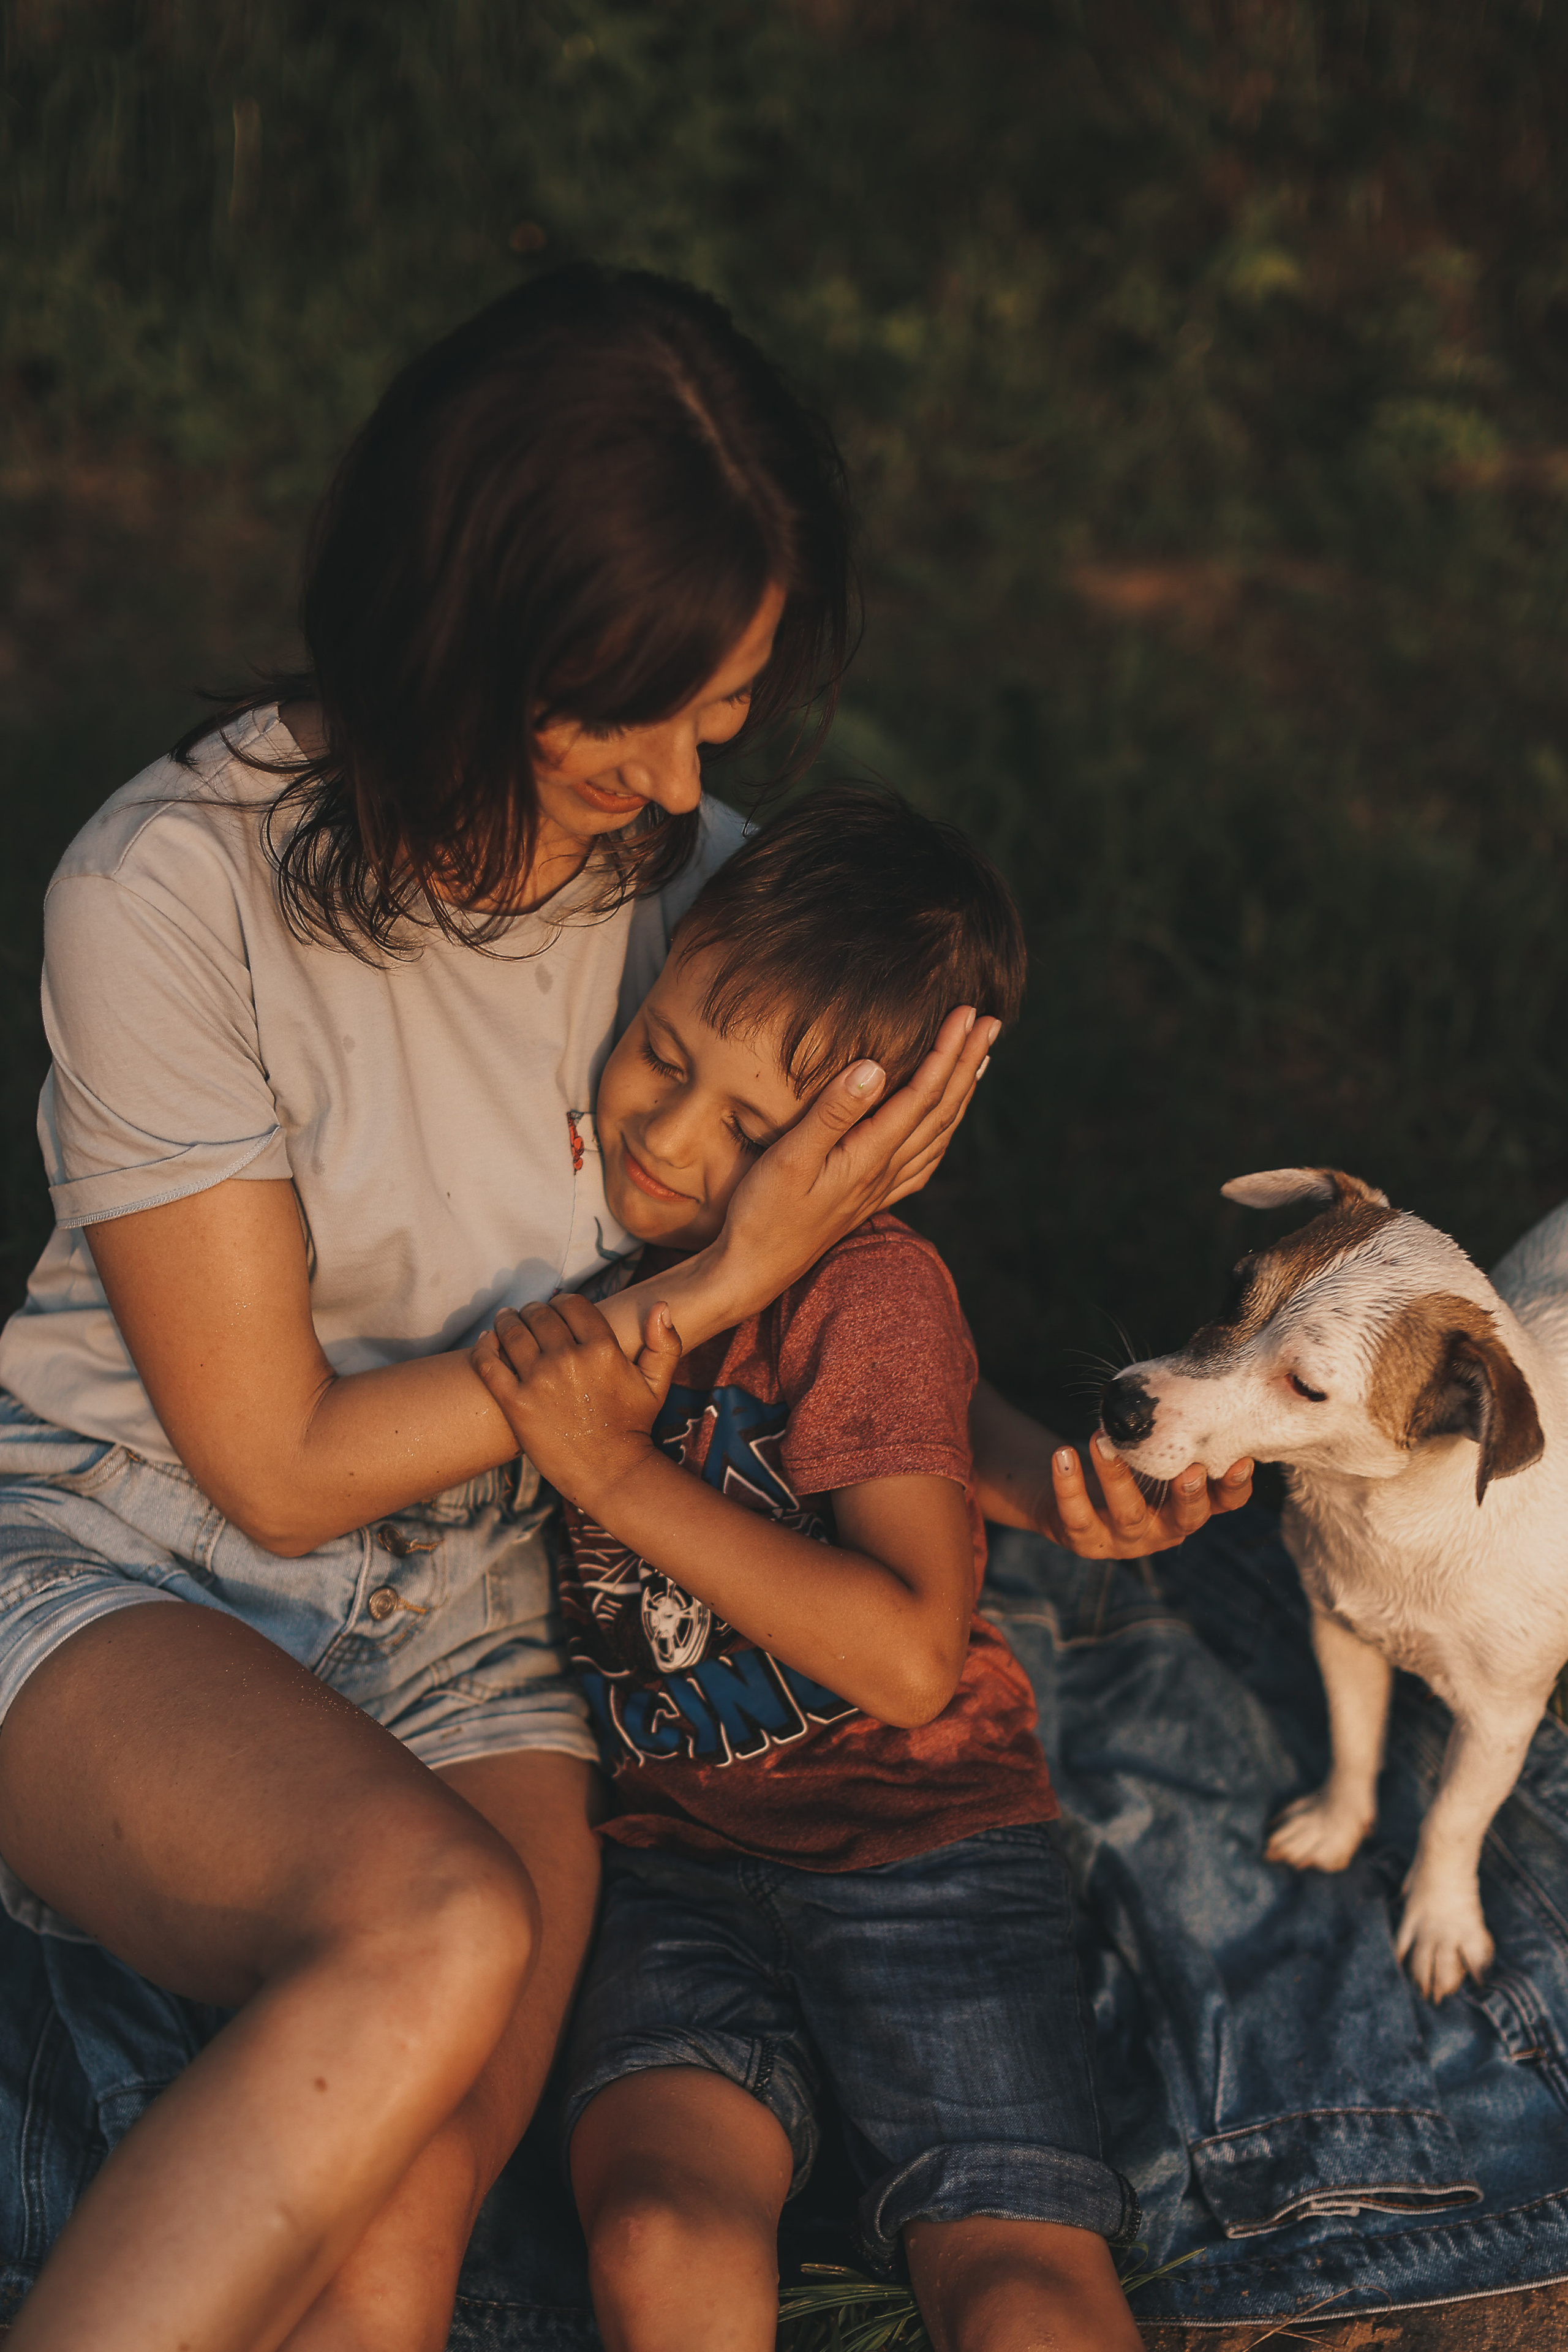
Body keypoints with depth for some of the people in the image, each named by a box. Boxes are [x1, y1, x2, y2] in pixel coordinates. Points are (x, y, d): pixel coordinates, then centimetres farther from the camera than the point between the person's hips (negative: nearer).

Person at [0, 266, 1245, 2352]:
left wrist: (1038, 1468, -7)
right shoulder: (176, 889, -18)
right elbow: (282, 1462, -13)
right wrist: (722, 1282, -17)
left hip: (465, 1626, 4)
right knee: (437, 1930, -36)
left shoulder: (701, 885, -2)